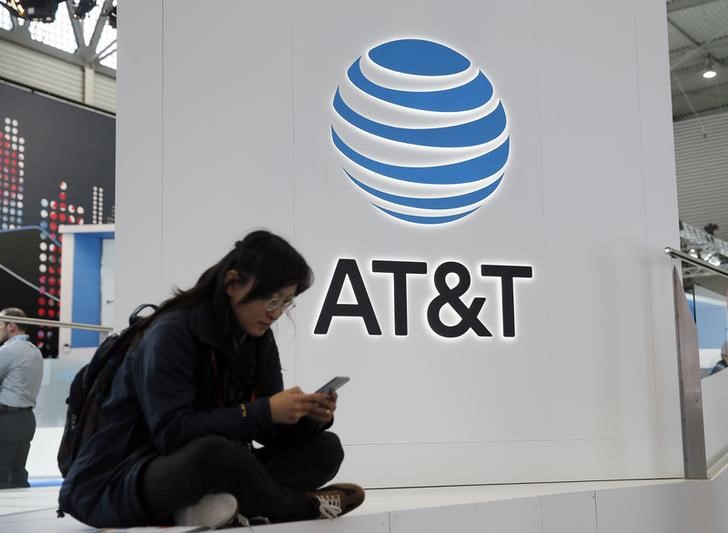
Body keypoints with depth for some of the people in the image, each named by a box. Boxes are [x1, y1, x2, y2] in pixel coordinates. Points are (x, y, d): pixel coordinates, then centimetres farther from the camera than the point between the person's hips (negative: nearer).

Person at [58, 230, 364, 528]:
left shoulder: (257, 339, 3)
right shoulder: (171, 334, -19)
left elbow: (269, 432, 3)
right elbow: (173, 433, -27)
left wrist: (310, 420, -18)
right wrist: (264, 411, -30)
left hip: (202, 470, 8)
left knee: (326, 448, -5)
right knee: (213, 450, -41)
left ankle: (223, 503, -27)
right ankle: (304, 507, -14)